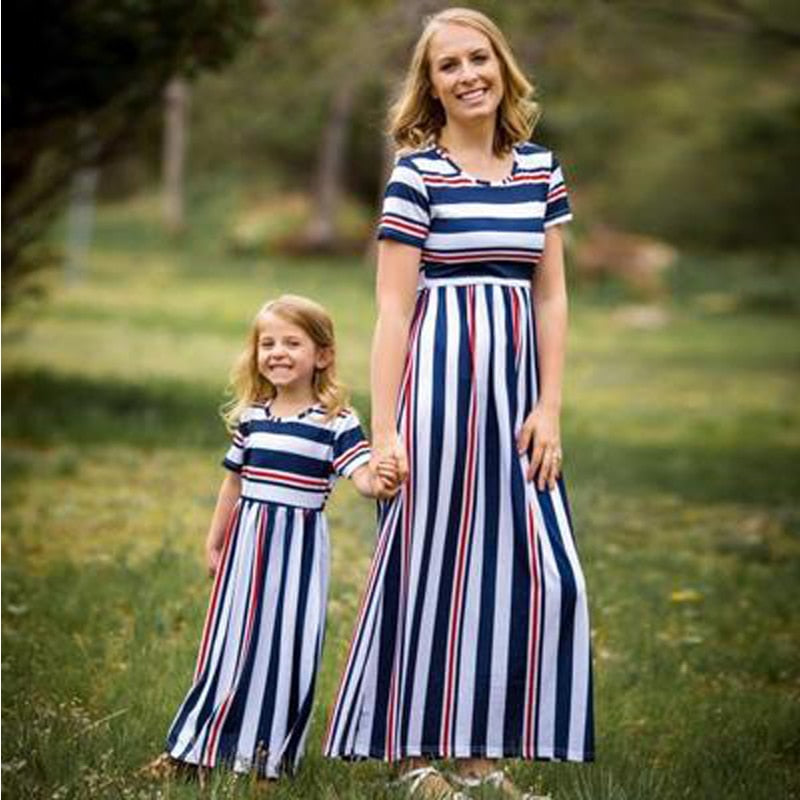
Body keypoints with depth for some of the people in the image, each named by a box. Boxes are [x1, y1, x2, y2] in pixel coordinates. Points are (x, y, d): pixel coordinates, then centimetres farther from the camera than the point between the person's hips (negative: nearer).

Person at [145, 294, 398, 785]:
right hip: (248, 538, 4)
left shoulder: (338, 422, -9)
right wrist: (215, 541, 19)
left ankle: (270, 751, 13)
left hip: (300, 543, -4)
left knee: (288, 641, 1)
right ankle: (197, 743, 19)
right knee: (231, 639, 10)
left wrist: (380, 481, -43)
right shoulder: (251, 418, 6)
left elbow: (363, 474, -19)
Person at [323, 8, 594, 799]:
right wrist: (383, 431, -13)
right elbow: (392, 310, -8)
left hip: (514, 383, 5)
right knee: (433, 556, 1)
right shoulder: (416, 172, -5)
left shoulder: (540, 167, 9)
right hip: (439, 375, -5)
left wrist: (549, 407, 1)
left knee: (525, 561, 4)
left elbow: (552, 297, 10)